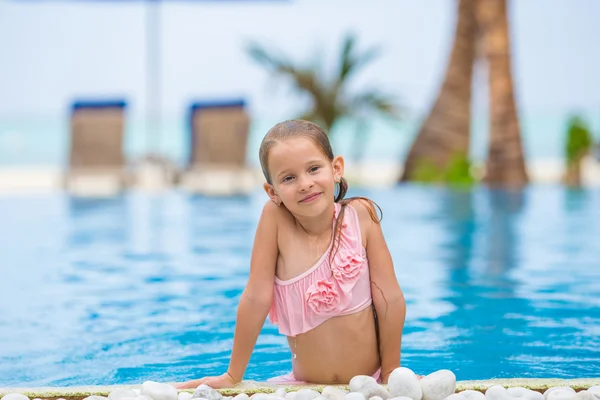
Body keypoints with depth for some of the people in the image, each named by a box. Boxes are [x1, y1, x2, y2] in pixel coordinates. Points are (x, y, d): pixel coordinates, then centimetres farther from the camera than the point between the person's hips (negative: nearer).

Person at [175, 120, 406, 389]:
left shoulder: (360, 215, -10)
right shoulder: (275, 217, -13)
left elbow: (390, 299, -6)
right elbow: (256, 298, -10)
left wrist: (391, 372, -5)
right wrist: (233, 376, -6)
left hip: (368, 382, 0)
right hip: (305, 386, 1)